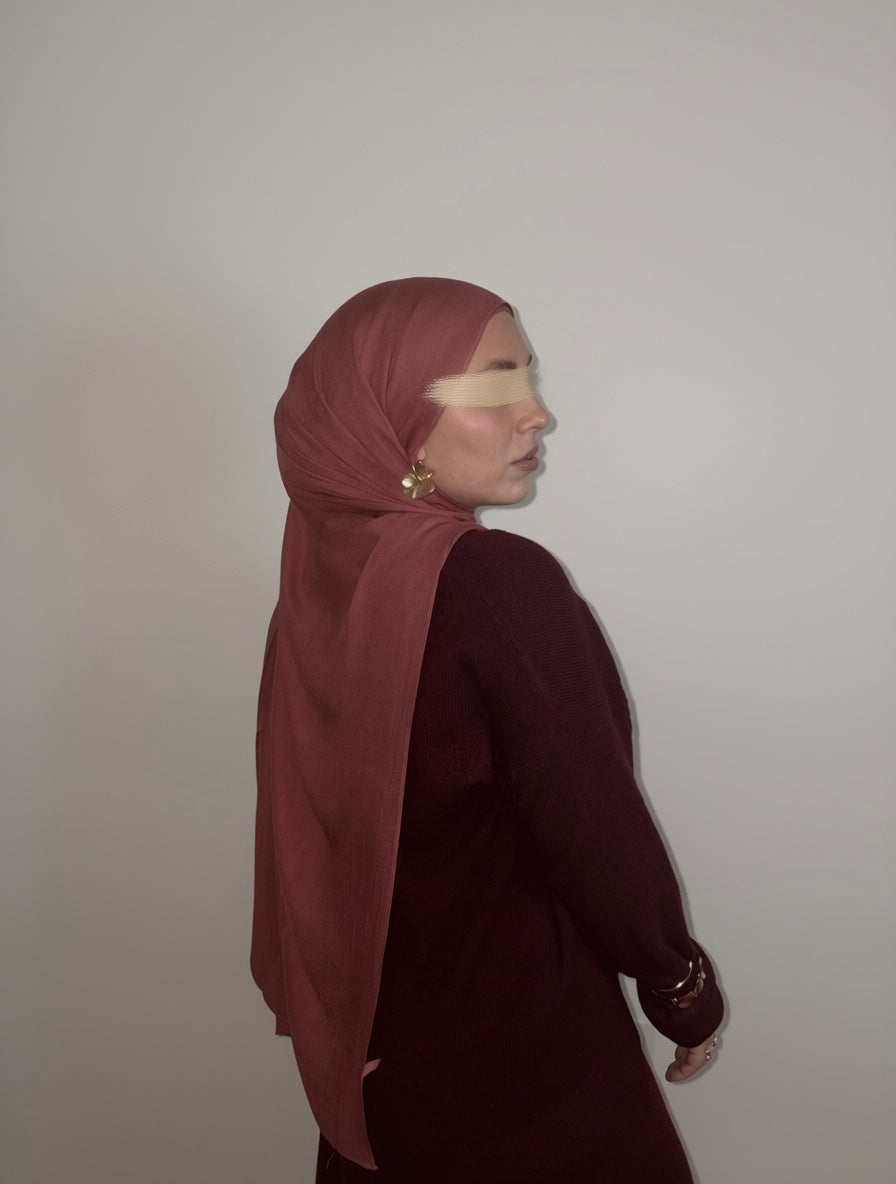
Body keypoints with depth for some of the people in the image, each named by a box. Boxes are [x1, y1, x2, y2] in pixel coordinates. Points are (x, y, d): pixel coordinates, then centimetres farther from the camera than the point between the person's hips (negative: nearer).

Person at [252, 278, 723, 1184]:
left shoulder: (315, 583, -7)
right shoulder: (502, 584, -27)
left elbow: (322, 819, 3)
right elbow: (596, 828, -22)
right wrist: (685, 993, -6)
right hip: (523, 1045, -6)